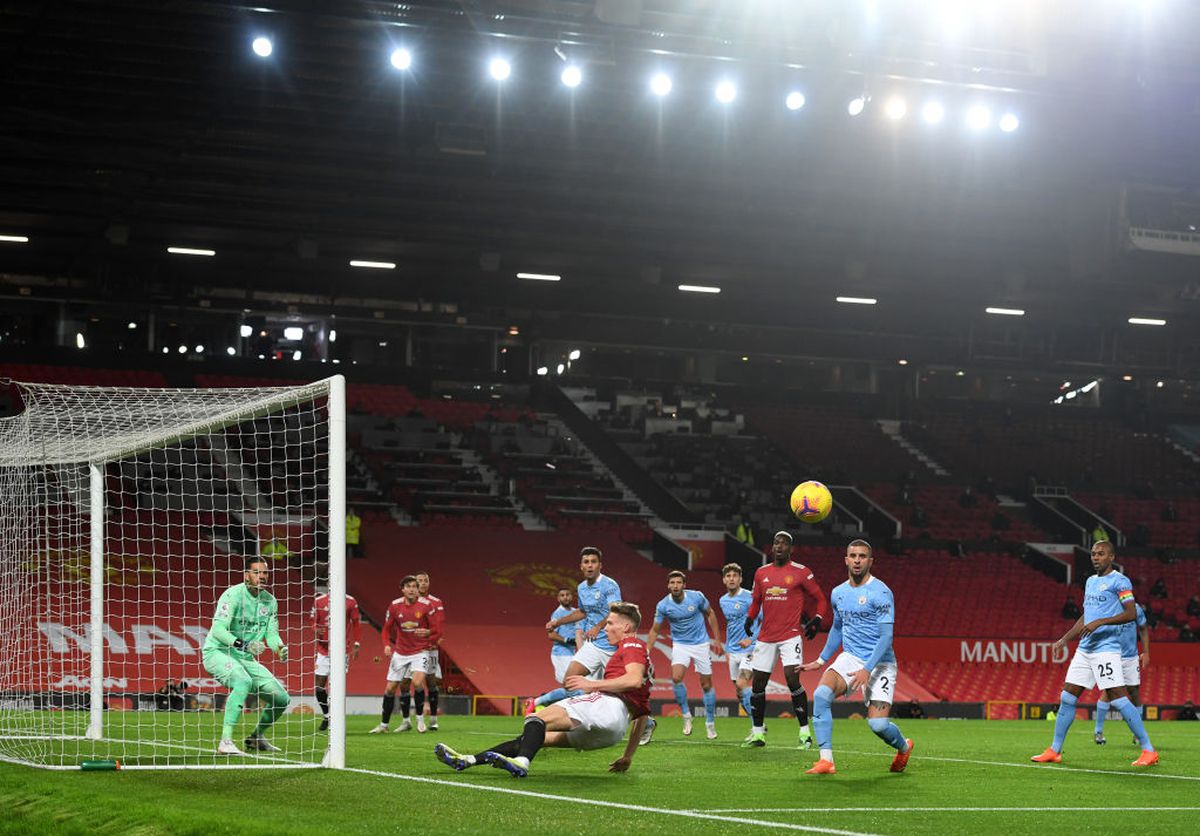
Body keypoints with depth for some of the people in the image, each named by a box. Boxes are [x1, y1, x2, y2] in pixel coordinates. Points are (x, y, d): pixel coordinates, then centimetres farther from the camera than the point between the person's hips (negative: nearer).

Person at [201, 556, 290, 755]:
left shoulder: (270, 601, 6)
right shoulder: (233, 595, -17)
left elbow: (271, 633, 8)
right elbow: (218, 630, -26)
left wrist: (280, 648, -15)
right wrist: (243, 645, -40)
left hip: (245, 659, 7)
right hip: (217, 652, -7)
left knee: (282, 698, 4)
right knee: (244, 681, -37)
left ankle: (256, 737, 29)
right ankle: (225, 741, -39)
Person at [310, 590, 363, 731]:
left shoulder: (350, 602, 1)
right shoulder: (319, 601, 5)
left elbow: (356, 624, 4)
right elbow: (312, 621, 8)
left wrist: (356, 645, -3)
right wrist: (316, 630, -14)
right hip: (324, 649, 2)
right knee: (319, 686, 1)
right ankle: (326, 716, 21)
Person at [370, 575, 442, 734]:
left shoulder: (426, 606, -9)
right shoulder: (394, 606, -2)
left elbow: (436, 630, -3)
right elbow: (387, 628, 9)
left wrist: (427, 632, -25)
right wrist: (387, 645, -8)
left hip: (420, 651, -3)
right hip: (400, 653, 3)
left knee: (417, 682, -25)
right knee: (390, 689, 3)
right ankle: (383, 725, 17)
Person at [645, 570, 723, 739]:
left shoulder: (697, 597, -13)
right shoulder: (663, 605, -12)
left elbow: (710, 614, 5)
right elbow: (655, 630, 0)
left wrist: (716, 639, 4)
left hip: (701, 644, 0)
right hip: (680, 644, 0)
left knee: (706, 685, 2)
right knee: (676, 678, -23)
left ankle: (710, 723, 19)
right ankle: (686, 715, -2)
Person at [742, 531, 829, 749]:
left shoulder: (801, 572, -2)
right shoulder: (761, 572, 11)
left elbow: (821, 600, 4)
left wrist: (816, 621, -12)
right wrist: (749, 618, 5)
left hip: (791, 635, -5)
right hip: (766, 636, 5)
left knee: (792, 680, -17)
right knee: (758, 684, 5)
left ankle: (805, 732, -8)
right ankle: (757, 732, 18)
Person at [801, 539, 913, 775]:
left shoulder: (880, 592, -12)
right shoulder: (838, 593, 9)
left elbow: (886, 637, -17)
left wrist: (867, 669, -26)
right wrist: (821, 660, 25)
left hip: (880, 663, -5)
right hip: (850, 658, 5)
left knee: (878, 723, -14)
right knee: (821, 694, -24)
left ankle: (904, 747, 23)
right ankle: (826, 761, -22)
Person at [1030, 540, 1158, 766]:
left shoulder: (1119, 581, -6)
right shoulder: (1091, 581, 19)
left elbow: (1131, 613, -16)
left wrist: (1100, 622, -22)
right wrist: (1065, 639, 22)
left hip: (1106, 648, -8)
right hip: (1084, 648, 8)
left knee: (1117, 698, -13)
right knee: (1067, 696, 6)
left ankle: (1148, 750, -7)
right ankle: (1054, 751, 12)